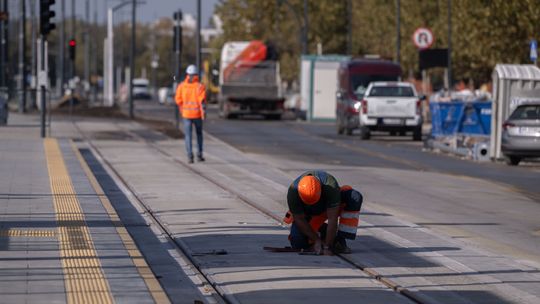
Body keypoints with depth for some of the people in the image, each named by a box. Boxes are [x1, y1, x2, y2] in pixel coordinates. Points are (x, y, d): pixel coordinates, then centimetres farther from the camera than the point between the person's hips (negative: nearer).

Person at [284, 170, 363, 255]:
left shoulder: (331, 187, -40)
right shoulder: (293, 191, -33)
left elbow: (332, 219, -38)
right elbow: (299, 220, -23)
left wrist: (327, 247, -38)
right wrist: (316, 240, -27)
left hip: (329, 208, -1)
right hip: (308, 213, 1)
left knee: (355, 197, -30)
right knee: (297, 243, -21)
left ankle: (340, 241, -23)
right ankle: (320, 230, 12)